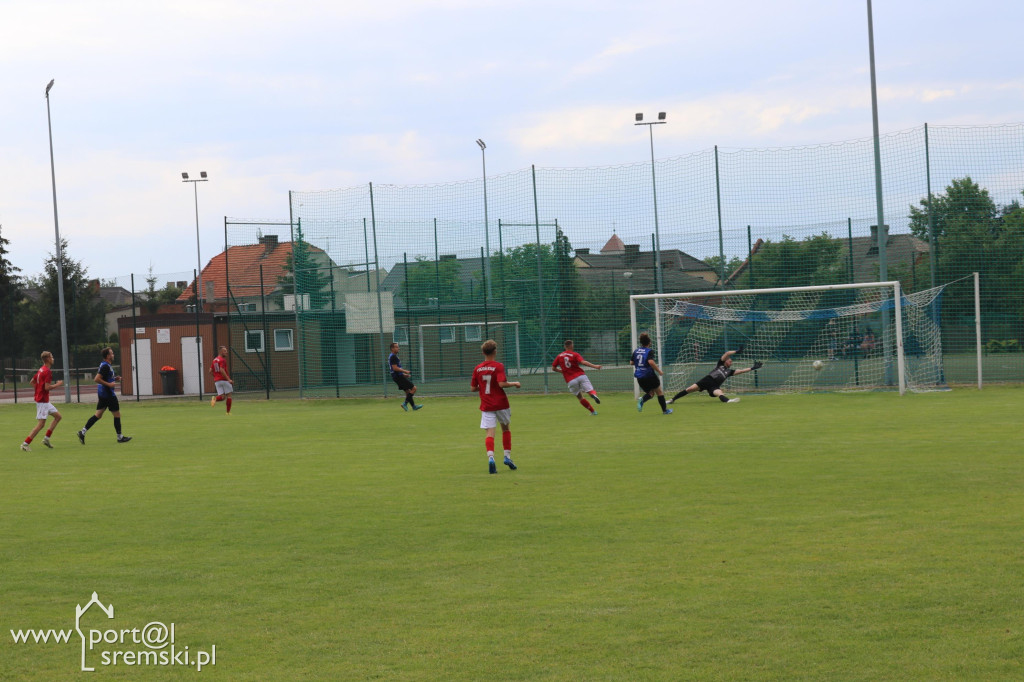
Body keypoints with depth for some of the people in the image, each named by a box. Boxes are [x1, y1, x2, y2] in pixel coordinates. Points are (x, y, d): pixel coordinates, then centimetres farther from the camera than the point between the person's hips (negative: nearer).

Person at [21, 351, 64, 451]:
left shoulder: (41, 370, 11)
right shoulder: (47, 371, -18)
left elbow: (32, 381, 20)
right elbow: (47, 387, -24)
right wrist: (58, 384, -11)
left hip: (45, 401, 10)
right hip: (42, 401, -10)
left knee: (58, 416, 15)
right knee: (41, 424, -10)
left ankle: (46, 438, 15)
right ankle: (25, 444, -8)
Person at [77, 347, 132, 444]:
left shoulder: (104, 365, 14)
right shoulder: (105, 366, -17)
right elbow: (97, 379, -23)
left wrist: (114, 379, 16)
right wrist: (109, 384, -21)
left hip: (102, 393, 10)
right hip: (108, 394, -10)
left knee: (98, 415, 9)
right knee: (117, 414, 1)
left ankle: (83, 431, 3)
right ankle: (120, 437, 9)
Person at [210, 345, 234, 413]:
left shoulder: (214, 360, 14)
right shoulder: (222, 360, -11)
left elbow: (211, 370, 16)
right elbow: (221, 370, -23)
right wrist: (228, 379, -23)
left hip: (216, 381, 7)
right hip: (224, 380, -7)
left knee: (222, 397, 6)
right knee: (228, 395, 5)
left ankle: (215, 398, -25)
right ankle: (228, 411, 4)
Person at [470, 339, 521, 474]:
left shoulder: (477, 369, 3)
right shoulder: (498, 366, -9)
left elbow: (473, 388, 7)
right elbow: (502, 383, -21)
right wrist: (514, 383, -4)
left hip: (486, 406, 2)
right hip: (501, 404, -2)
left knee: (490, 432, -5)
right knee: (506, 428, 20)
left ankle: (491, 458, -26)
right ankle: (507, 456, 21)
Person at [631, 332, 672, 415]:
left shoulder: (636, 351, 7)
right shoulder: (649, 351, -12)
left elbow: (631, 362, 13)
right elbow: (651, 362, -26)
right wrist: (659, 371, -17)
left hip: (639, 377, 6)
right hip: (649, 375, -6)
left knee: (650, 393, 17)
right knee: (659, 392, 13)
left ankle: (642, 400, -14)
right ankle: (665, 410, 17)